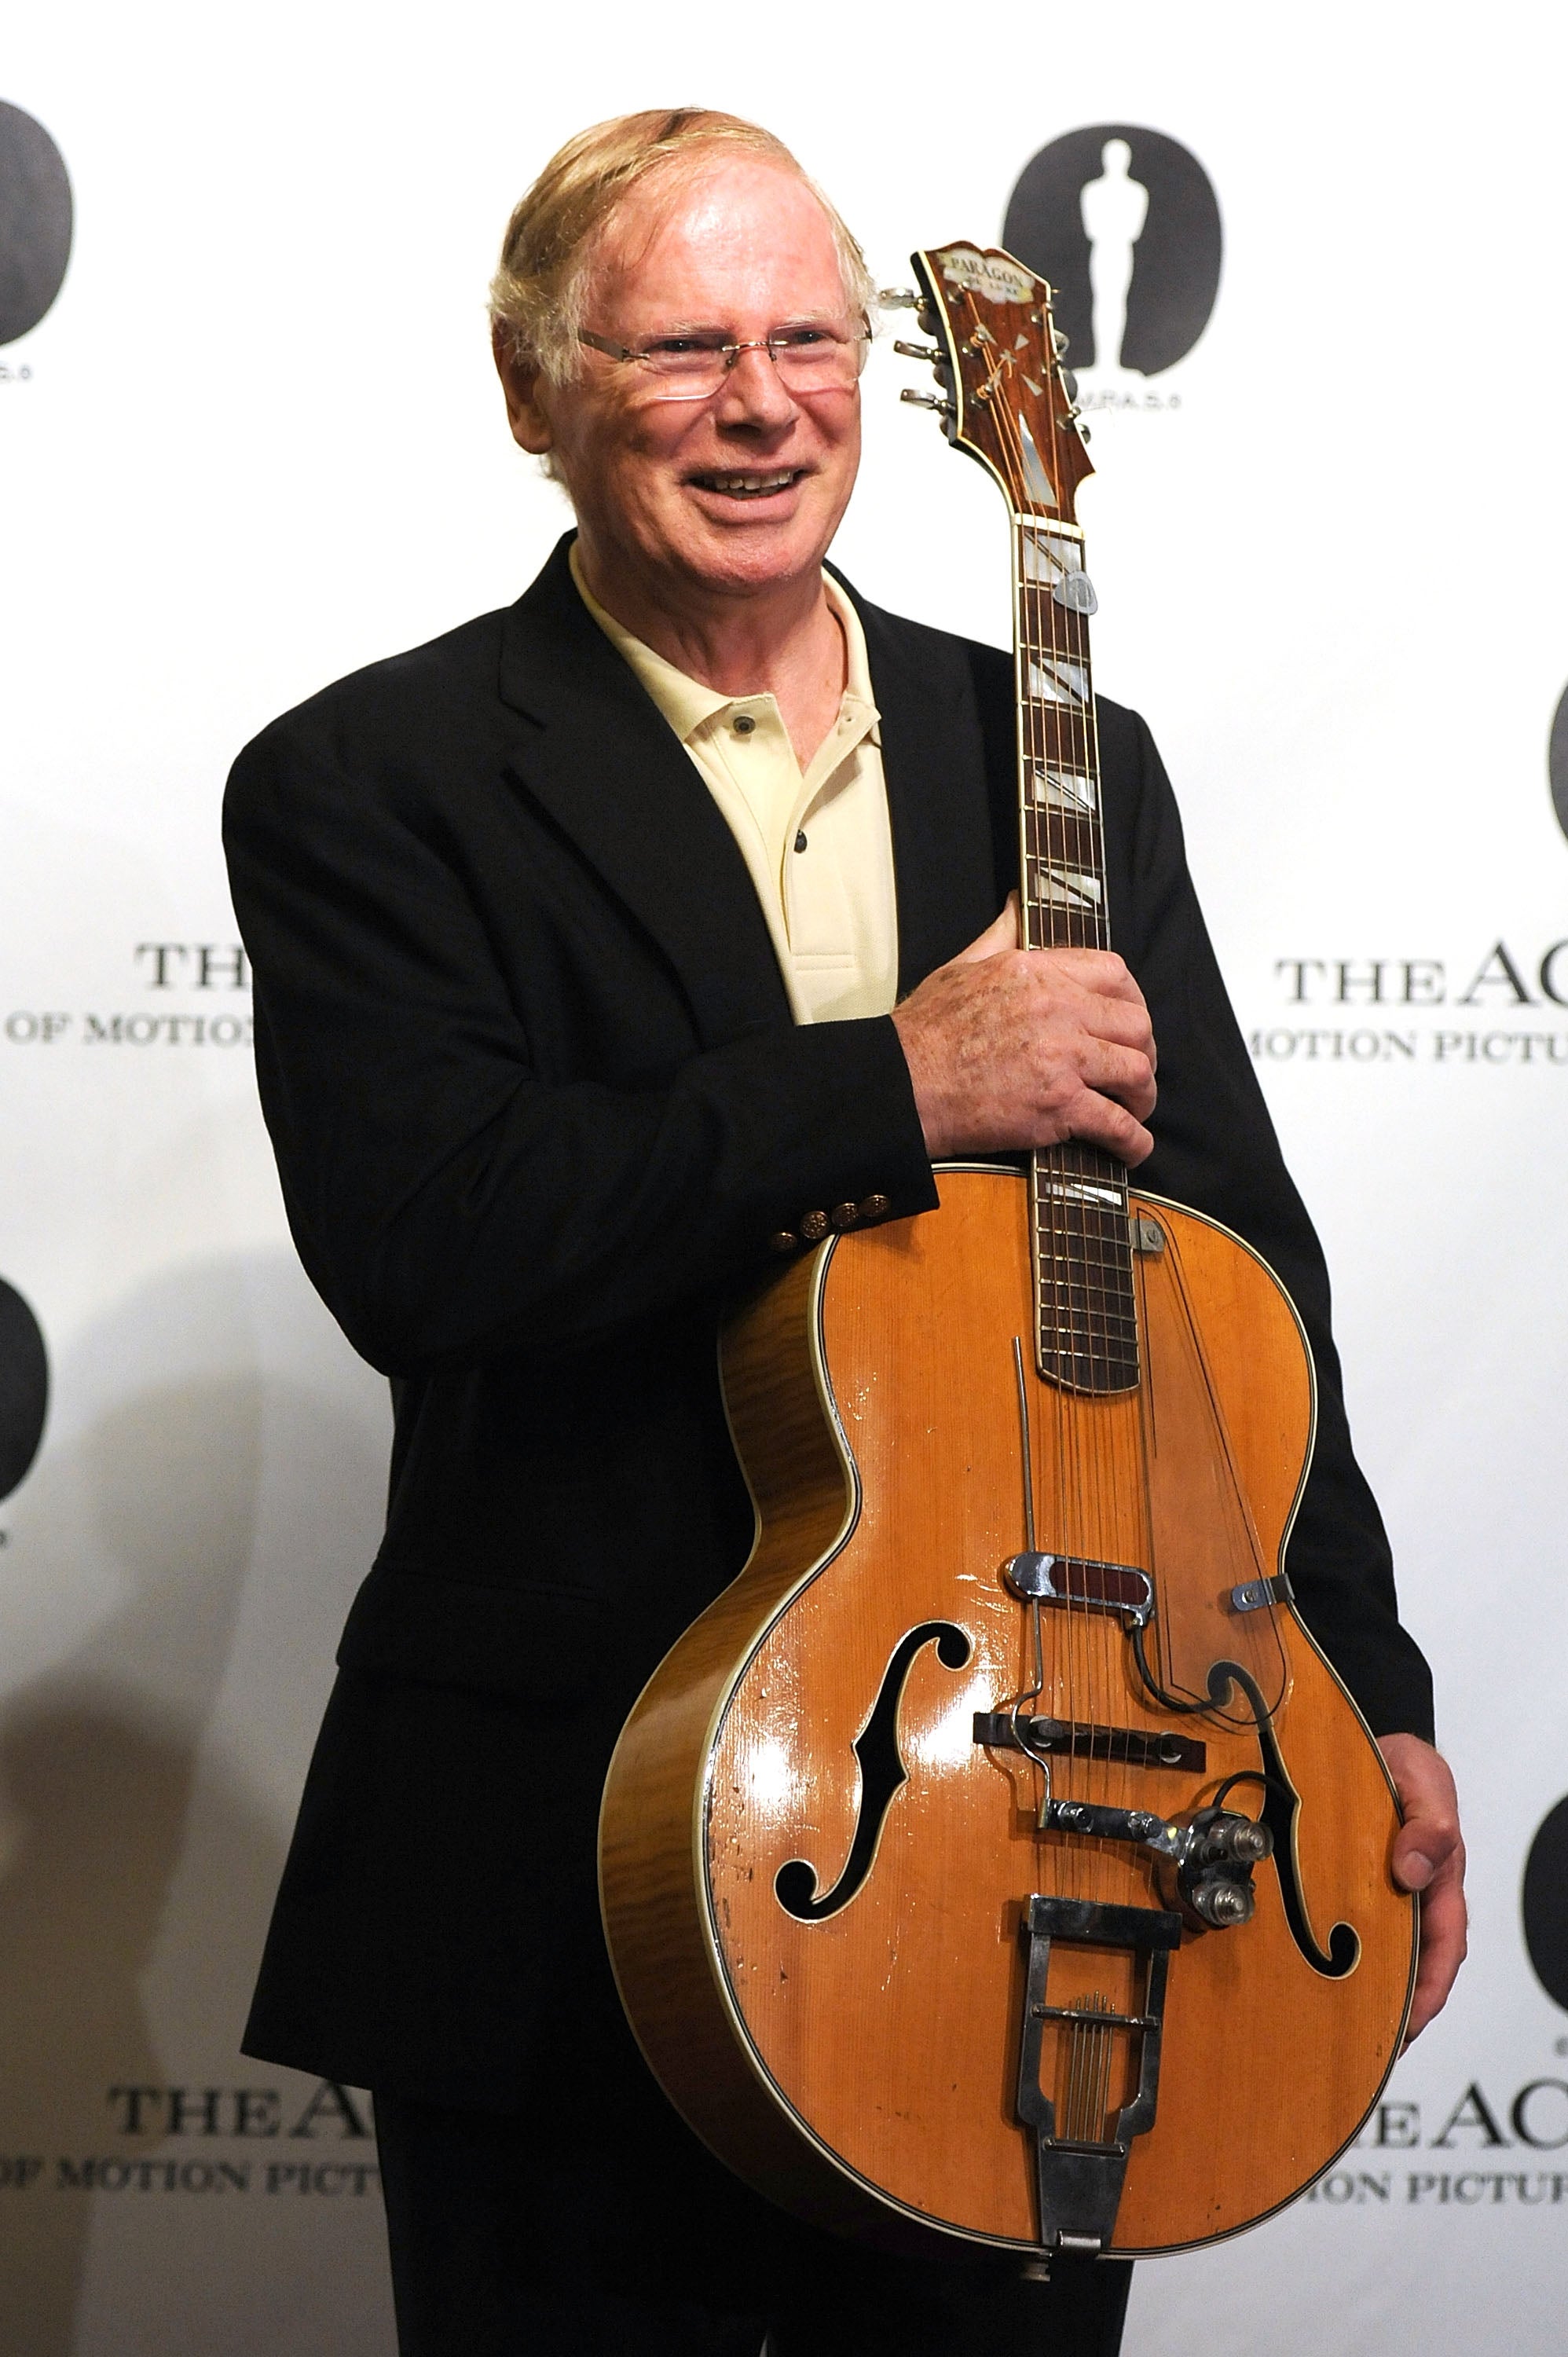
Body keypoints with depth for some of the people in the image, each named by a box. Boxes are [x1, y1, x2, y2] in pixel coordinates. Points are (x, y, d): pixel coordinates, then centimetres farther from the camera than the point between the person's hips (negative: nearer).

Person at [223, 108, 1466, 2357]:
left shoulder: (1068, 763, 11)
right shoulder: (371, 785, -4)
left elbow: (1238, 1259, 13)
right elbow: (411, 1237, -20)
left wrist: (1365, 1698, 5)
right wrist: (897, 1084, -19)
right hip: (576, 1895, -4)